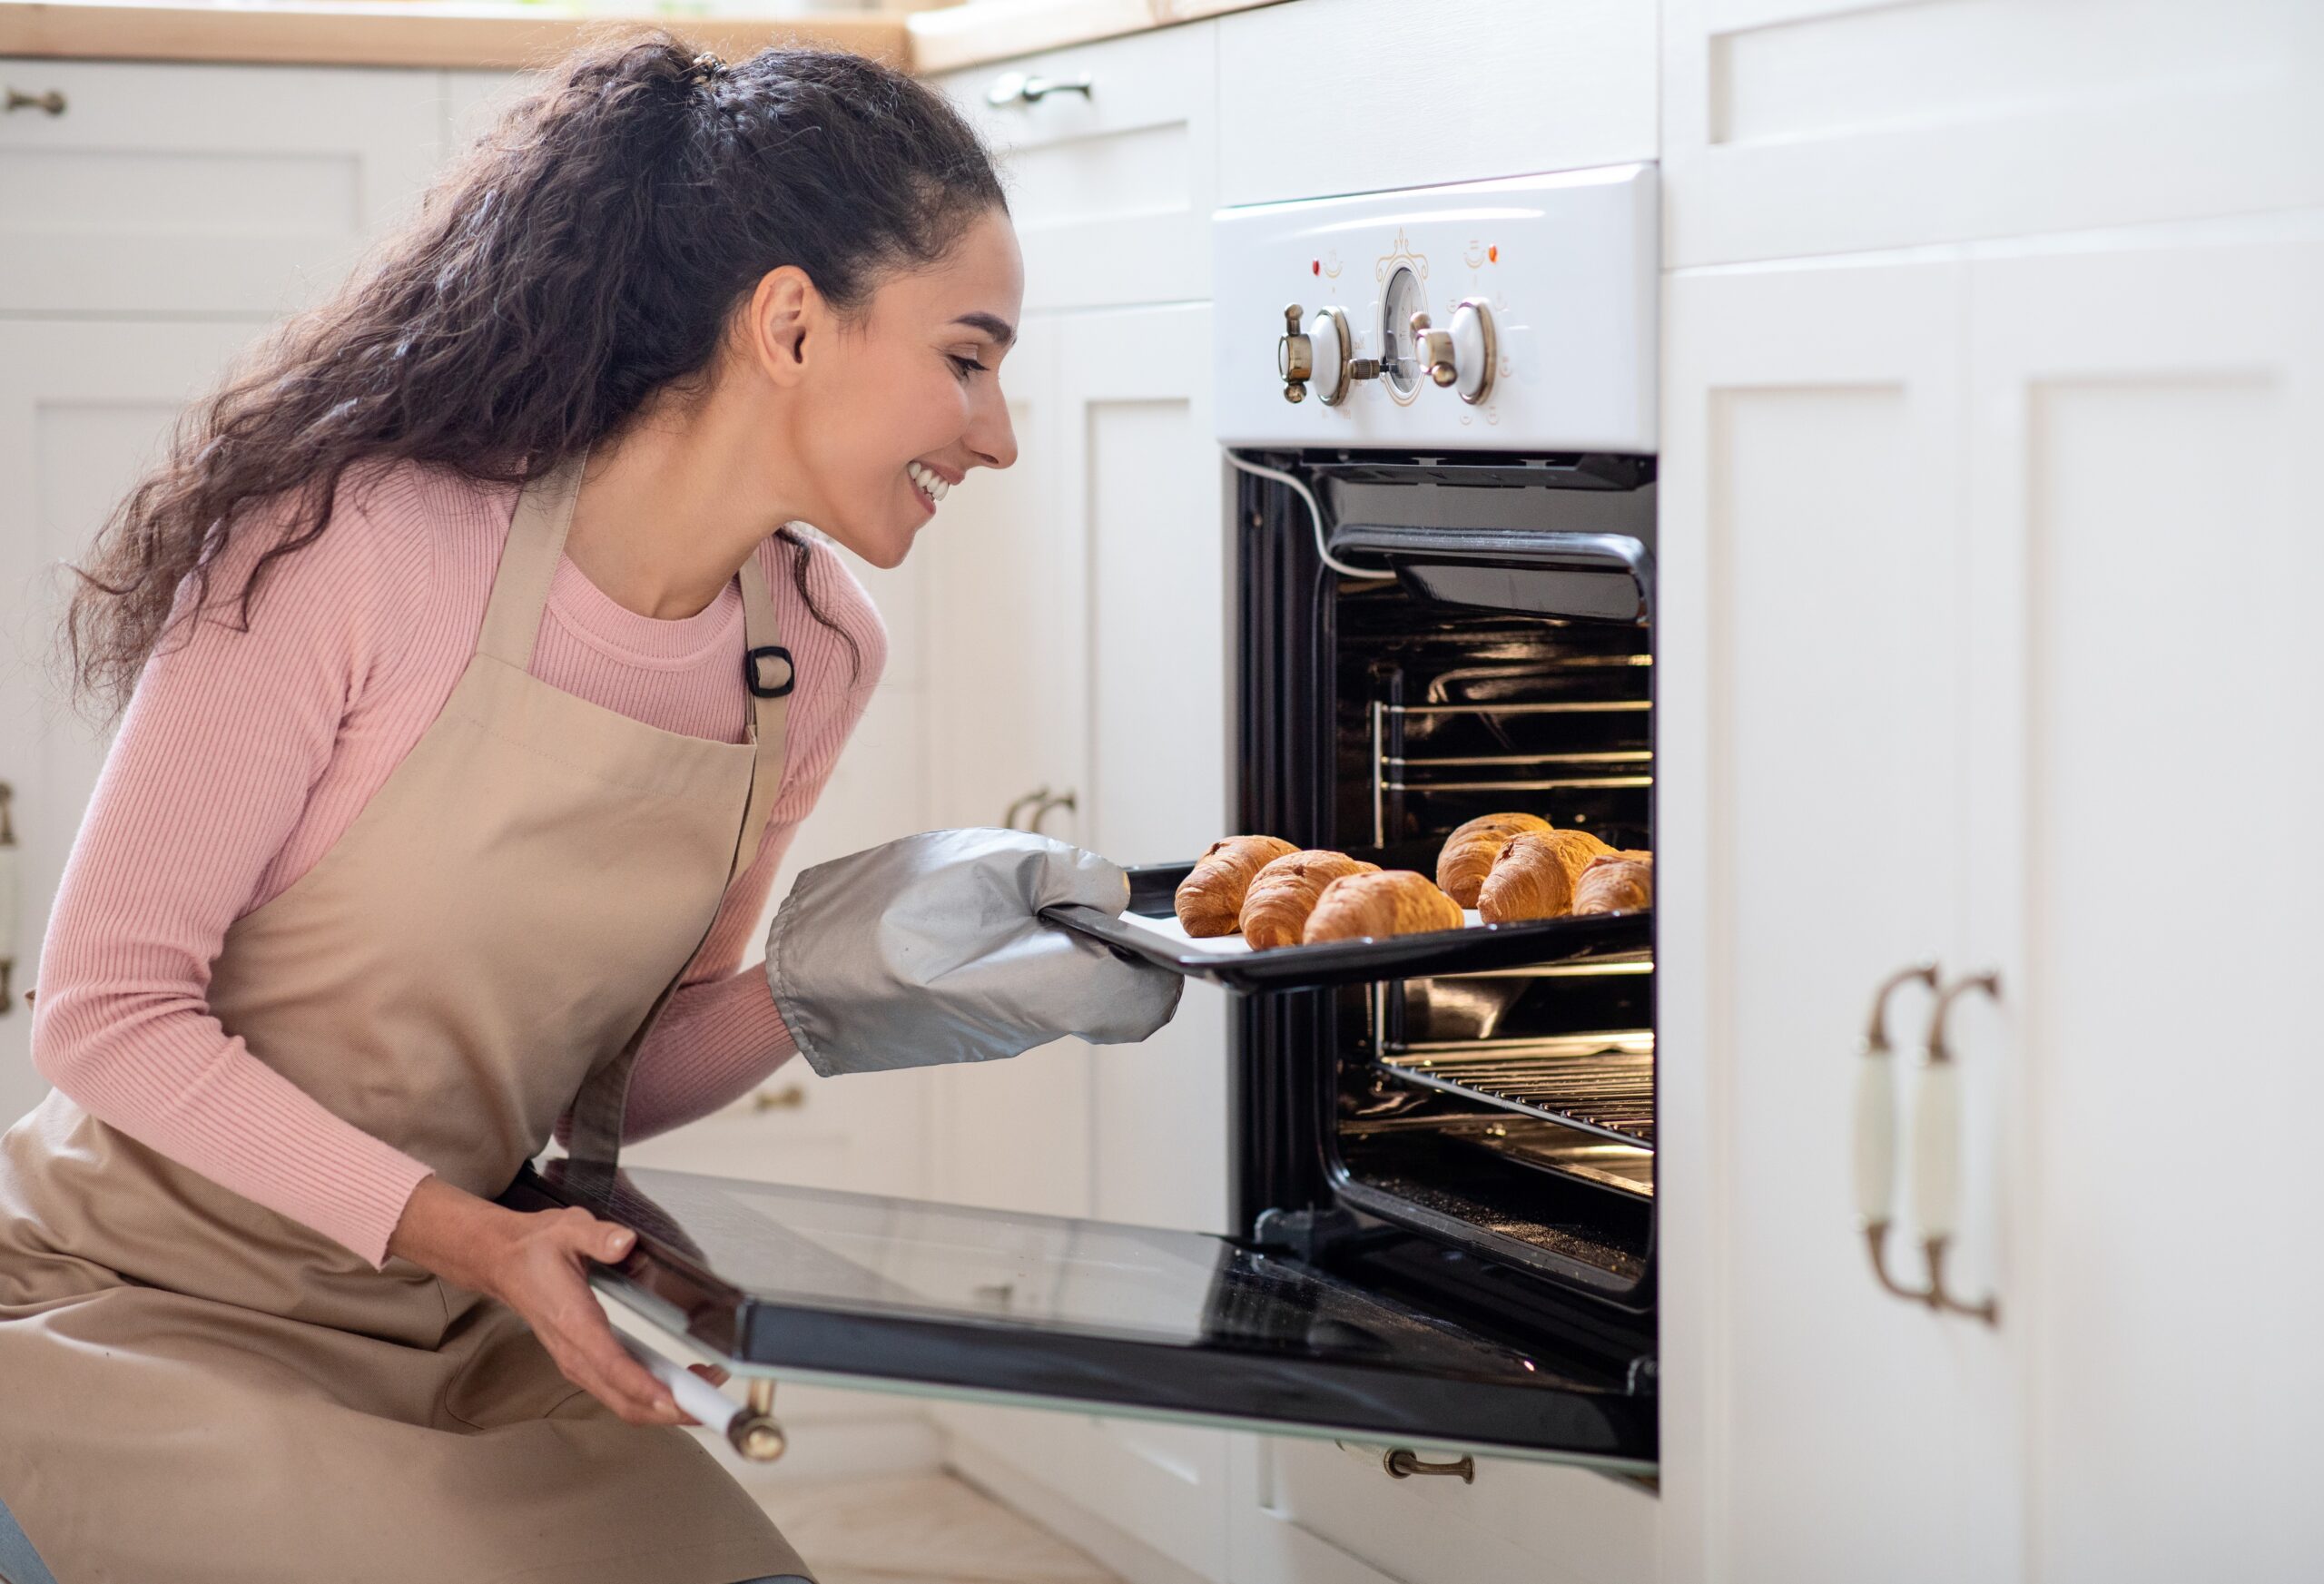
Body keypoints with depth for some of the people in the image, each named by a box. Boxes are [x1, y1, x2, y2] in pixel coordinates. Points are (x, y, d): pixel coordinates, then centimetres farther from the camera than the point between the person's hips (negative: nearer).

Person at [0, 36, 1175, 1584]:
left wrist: (819, 991, -13)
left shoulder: (817, 657, -2)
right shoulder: (362, 545, -21)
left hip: (454, 1338, 5)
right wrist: (457, 1232, -26)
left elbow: (610, 1081, 7)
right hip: (139, 1306, -5)